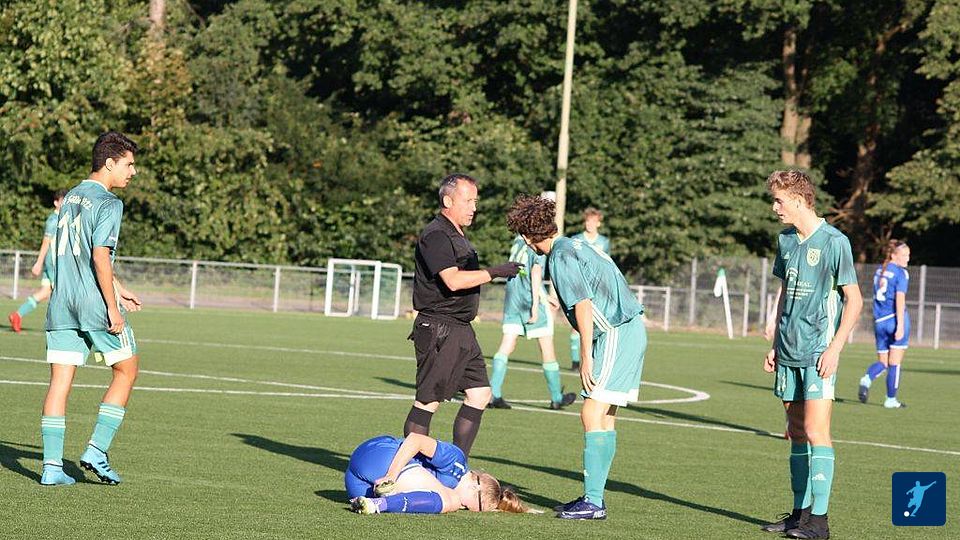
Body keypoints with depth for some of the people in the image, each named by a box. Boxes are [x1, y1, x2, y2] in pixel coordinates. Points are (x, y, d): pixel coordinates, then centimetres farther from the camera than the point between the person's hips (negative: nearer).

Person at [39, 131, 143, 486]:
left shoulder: (72, 197, 17)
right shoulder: (108, 203, -10)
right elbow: (100, 257, -18)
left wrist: (117, 288, 33)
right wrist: (113, 307, -15)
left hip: (61, 306, 7)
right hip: (95, 306, -7)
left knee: (59, 383, 3)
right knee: (126, 372, 10)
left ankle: (52, 466, -2)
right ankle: (97, 451, 2)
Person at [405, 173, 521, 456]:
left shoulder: (458, 237, 19)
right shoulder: (435, 236, -13)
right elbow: (453, 281, -24)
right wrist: (494, 272, -21)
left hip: (461, 331, 10)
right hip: (439, 330, -10)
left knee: (480, 394, 8)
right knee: (428, 401, -8)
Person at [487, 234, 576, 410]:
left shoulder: (519, 239, 13)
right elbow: (536, 272, -18)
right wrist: (536, 304, -19)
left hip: (512, 295, 6)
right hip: (531, 296, -6)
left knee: (507, 345, 3)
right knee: (547, 346, 6)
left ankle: (494, 394, -8)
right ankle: (557, 398, 15)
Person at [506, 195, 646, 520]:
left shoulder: (560, 257, -12)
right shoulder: (574, 246, 16)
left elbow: (583, 305, -19)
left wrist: (586, 357, -18)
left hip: (617, 333, -10)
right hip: (630, 329, 10)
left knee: (593, 414, -10)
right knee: (604, 417, 11)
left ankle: (593, 502, -12)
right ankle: (594, 497, 14)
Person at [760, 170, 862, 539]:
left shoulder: (834, 242, -10)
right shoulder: (786, 241, 12)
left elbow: (854, 300, -8)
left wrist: (835, 348, -14)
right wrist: (775, 345, 17)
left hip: (819, 352, -7)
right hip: (789, 354, 7)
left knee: (816, 431, -11)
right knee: (796, 433, 9)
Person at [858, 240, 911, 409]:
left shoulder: (879, 270, 13)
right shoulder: (901, 273, -8)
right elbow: (900, 299, -16)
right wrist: (900, 325, -19)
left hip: (879, 321, 6)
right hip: (895, 318, -6)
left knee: (882, 362, 11)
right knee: (895, 362, 4)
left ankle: (867, 379, -19)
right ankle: (891, 399, 7)